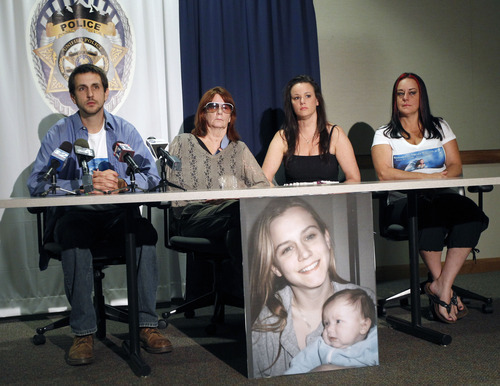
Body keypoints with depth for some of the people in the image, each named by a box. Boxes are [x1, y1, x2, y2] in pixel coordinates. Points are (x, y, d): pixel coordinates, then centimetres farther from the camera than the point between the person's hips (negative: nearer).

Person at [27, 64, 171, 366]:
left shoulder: (125, 130, 13)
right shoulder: (60, 133, 7)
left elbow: (152, 174, 4)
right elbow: (37, 183, -5)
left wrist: (121, 184, -18)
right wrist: (84, 187, -20)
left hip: (118, 213, 2)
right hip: (74, 213, -1)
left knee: (146, 232, -31)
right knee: (74, 238, -36)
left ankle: (147, 324, -22)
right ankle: (83, 333, -27)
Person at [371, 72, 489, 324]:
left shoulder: (440, 127, 20)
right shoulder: (384, 134, 10)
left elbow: (455, 166, 10)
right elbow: (384, 173, -7)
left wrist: (442, 178, -14)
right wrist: (429, 176, -15)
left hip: (441, 197, 3)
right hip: (403, 202, -3)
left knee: (469, 211, -31)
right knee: (428, 212, -38)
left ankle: (442, 284, -28)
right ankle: (444, 288, -23)